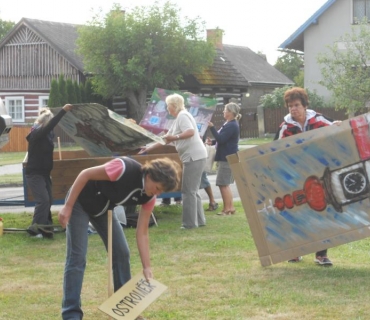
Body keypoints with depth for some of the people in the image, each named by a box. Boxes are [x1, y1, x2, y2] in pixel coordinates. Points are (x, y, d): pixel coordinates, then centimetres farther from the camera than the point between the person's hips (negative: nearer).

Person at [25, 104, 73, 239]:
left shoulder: (48, 135, 10)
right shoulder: (36, 134, -18)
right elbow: (50, 126, -31)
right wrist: (63, 110, -37)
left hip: (44, 173, 9)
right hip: (34, 173, -9)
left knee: (48, 200, 9)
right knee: (43, 199, -18)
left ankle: (45, 226, 19)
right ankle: (36, 227, -17)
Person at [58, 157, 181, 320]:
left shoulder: (149, 197, -14)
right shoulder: (125, 168, -34)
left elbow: (142, 233, -7)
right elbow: (85, 174, -26)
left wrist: (146, 267, -11)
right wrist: (67, 206, -25)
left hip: (103, 209, 7)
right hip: (80, 202, -7)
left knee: (121, 252, 2)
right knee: (77, 257, -12)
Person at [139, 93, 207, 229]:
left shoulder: (182, 116, -9)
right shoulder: (178, 119, 22)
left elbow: (190, 132, -26)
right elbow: (166, 138, 26)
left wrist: (174, 137, -22)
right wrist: (149, 148, 27)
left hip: (194, 157, -10)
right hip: (193, 157, 10)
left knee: (189, 191, -7)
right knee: (193, 190, 13)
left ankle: (190, 223, -5)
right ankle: (199, 220, 16)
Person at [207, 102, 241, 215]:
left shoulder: (232, 126, -18)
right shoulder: (229, 124, 16)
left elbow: (221, 139, -23)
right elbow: (223, 139, 23)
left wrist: (212, 127, -20)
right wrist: (212, 142, 8)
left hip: (228, 158, -11)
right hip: (227, 157, 11)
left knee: (223, 184, -7)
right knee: (225, 184, 15)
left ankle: (227, 209, -3)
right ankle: (230, 207, 19)